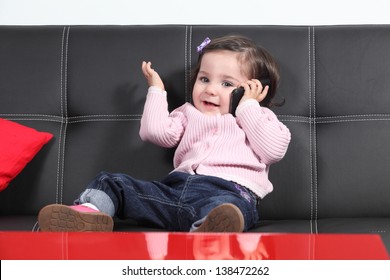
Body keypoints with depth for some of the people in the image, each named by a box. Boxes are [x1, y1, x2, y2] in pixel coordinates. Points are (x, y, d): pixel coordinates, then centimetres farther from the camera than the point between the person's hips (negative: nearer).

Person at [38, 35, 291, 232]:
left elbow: (274, 149, 2)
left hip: (231, 190, -5)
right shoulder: (189, 114, 32)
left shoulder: (259, 117, 24)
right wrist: (156, 90, 23)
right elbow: (158, 132, 12)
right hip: (178, 185, 5)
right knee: (112, 182, -9)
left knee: (226, 208, -42)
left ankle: (203, 233, -74)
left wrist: (248, 107, 9)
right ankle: (88, 213, -39)